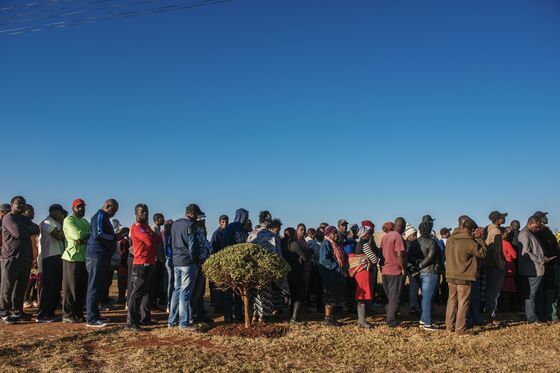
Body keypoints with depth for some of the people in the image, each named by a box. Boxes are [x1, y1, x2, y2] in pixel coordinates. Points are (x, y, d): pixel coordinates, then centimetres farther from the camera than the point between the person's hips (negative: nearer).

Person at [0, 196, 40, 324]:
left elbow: (36, 229, 5)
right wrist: (29, 231, 0)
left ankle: (17, 311, 17)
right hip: (11, 257, -7)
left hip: (26, 258, 7)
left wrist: (24, 230, -10)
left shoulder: (25, 219, 21)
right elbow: (18, 233, -18)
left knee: (21, 287, 10)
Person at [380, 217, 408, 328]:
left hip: (385, 271, 8)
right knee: (395, 298, 0)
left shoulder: (385, 236, 11)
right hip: (396, 271, -8)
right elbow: (400, 255, -20)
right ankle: (392, 321, 2)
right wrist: (404, 269, -11)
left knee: (389, 297, 17)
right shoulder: (398, 237, -14)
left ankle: (389, 319, 21)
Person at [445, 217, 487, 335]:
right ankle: (460, 329, 7)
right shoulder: (470, 242, -16)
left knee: (452, 301, 15)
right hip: (464, 277, -6)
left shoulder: (450, 239, 3)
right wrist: (479, 238, -1)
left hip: (450, 276, 6)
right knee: (463, 303, 3)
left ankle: (449, 326, 20)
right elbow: (483, 253, -7)